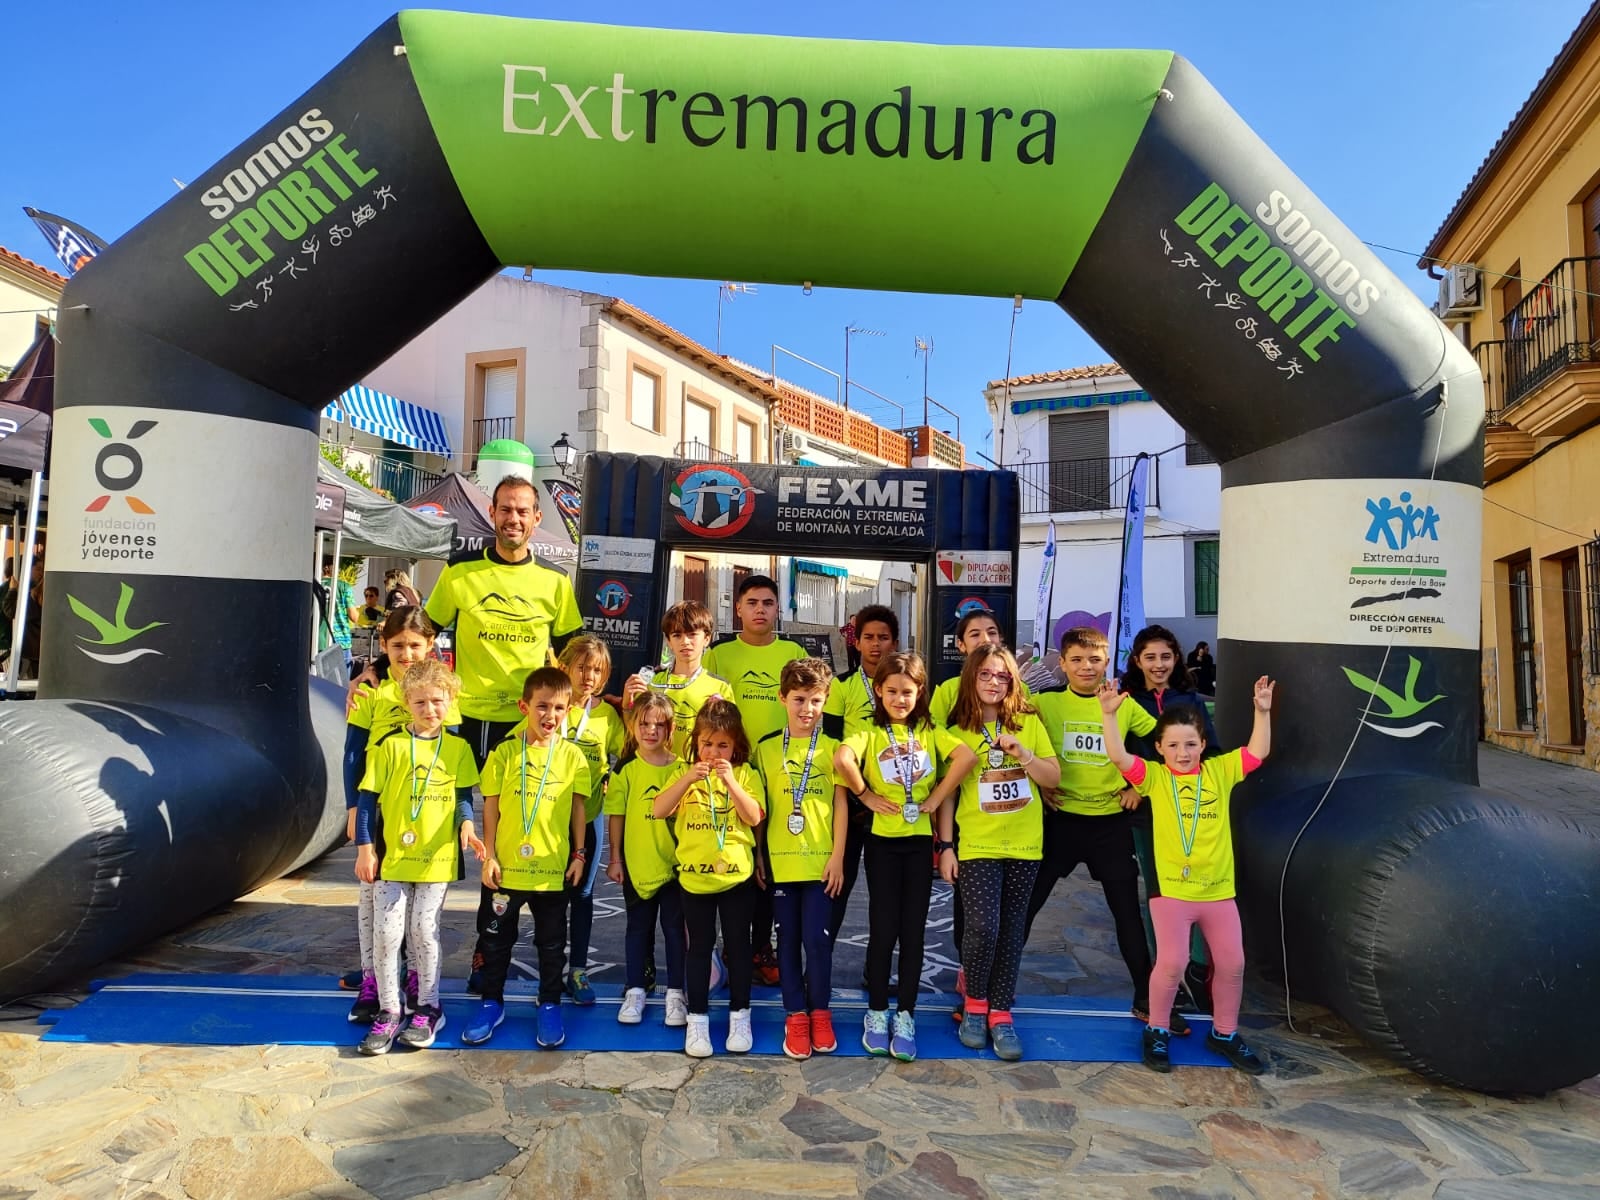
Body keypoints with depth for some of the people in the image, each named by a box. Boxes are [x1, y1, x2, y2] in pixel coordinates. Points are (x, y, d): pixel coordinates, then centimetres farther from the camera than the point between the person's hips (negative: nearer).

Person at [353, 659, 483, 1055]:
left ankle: (428, 1009, 22)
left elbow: (463, 797, 4)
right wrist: (365, 848, -5)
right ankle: (389, 1011, 19)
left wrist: (466, 825, -15)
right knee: (386, 932, 3)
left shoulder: (457, 748, 1)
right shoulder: (391, 746, -3)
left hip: (437, 857, 0)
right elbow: (368, 798, -1)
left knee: (424, 932, 7)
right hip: (391, 855, 0)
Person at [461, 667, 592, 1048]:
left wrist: (578, 854, 0)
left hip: (552, 869, 0)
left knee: (552, 942, 12)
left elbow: (578, 807, 2)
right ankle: (491, 1003, 33)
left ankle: (549, 1006, 28)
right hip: (505, 866, 1)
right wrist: (489, 856, -3)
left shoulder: (572, 756, -3)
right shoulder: (505, 752, -3)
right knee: (495, 938, 15)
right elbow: (490, 806, 0)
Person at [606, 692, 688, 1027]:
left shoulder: (681, 768, -3)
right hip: (636, 863, 0)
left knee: (675, 928, 8)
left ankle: (675, 993, 21)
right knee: (638, 928, 13)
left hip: (675, 863, 0)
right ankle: (635, 991, 26)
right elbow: (616, 815, 1)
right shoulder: (626, 769, -3)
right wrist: (615, 858, 0)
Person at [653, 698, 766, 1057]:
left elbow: (754, 817, -14)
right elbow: (659, 810, -9)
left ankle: (739, 1013, 24)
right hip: (694, 876, 1)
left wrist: (730, 780, -24)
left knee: (738, 944, 10)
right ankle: (697, 1017, 21)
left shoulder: (745, 774, -3)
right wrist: (688, 779, -22)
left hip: (736, 875, -1)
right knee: (699, 946, 10)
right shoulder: (685, 774, 2)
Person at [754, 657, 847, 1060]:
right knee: (788, 939, 9)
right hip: (780, 859, 1)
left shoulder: (833, 748, 1)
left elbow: (841, 805, 0)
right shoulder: (766, 749, 4)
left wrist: (838, 857, -5)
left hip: (821, 860, -1)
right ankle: (796, 1015, 22)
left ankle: (820, 1012, 21)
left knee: (817, 938, 0)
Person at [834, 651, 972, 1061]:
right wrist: (865, 795, -16)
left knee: (913, 930, 5)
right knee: (883, 929, 3)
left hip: (919, 840, 2)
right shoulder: (870, 732, -4)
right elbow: (842, 759, -25)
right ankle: (877, 1012, 19)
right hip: (883, 839, -2)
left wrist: (936, 798, -15)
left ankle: (906, 1016, 17)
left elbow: (966, 757, -15)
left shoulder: (930, 733, 3)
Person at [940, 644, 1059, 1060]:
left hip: (1025, 845, 2)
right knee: (982, 927, -11)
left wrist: (1022, 753, -15)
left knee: (1012, 931, 7)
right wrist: (946, 846, -4)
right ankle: (974, 1003, 13)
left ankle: (1000, 1012, 21)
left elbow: (1054, 778, 3)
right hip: (977, 845, -2)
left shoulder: (1029, 723, 3)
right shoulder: (957, 731, -2)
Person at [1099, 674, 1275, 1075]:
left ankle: (1224, 1034, 32)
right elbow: (1118, 757, -19)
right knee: (1171, 962, -7)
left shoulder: (1219, 771, 4)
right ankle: (1157, 1032, 15)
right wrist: (1109, 714, -29)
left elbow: (1258, 753, 0)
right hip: (1171, 888, -4)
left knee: (1232, 963, 11)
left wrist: (1263, 711, -10)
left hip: (1219, 888, 4)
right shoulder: (1155, 777, -5)